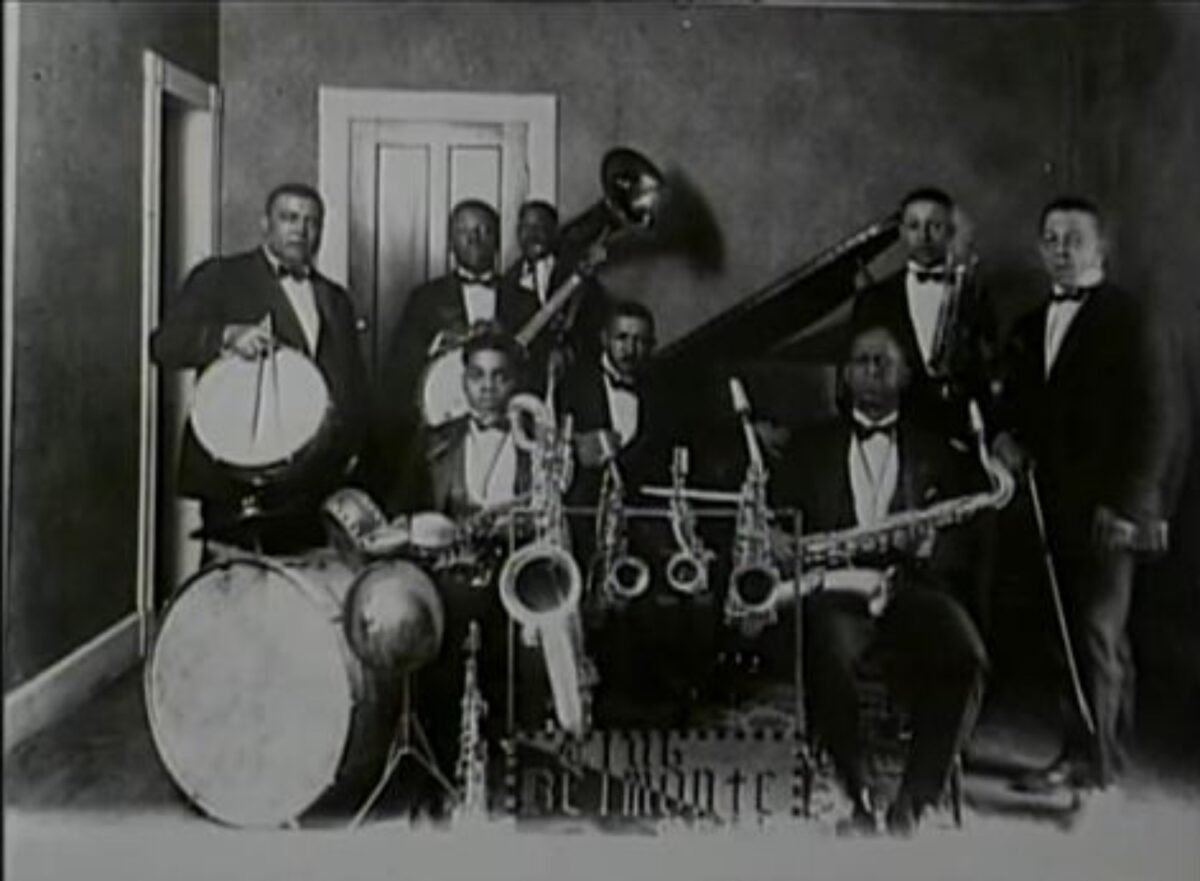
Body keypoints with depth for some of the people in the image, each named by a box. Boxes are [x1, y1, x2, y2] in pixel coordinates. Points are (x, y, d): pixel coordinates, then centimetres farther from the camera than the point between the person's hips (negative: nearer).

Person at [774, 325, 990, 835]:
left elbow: (962, 544, 10)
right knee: (830, 653, -36)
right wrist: (786, 551, -9)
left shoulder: (937, 453, 20)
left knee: (965, 656, -32)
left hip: (914, 588, 1)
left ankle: (914, 803, -21)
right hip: (836, 590, -1)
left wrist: (928, 546, -11)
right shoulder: (808, 449, 21)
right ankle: (856, 796, -19)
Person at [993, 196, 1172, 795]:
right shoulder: (1030, 326, 16)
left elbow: (1152, 419, -8)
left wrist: (1127, 503, -14)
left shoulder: (1127, 317, -4)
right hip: (1057, 504, 6)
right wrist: (1008, 437, -1)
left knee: (1096, 633, -6)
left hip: (1105, 508, -6)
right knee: (1097, 635, 12)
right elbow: (1017, 405, 21)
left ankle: (1086, 759, 0)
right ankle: (1108, 752, 19)